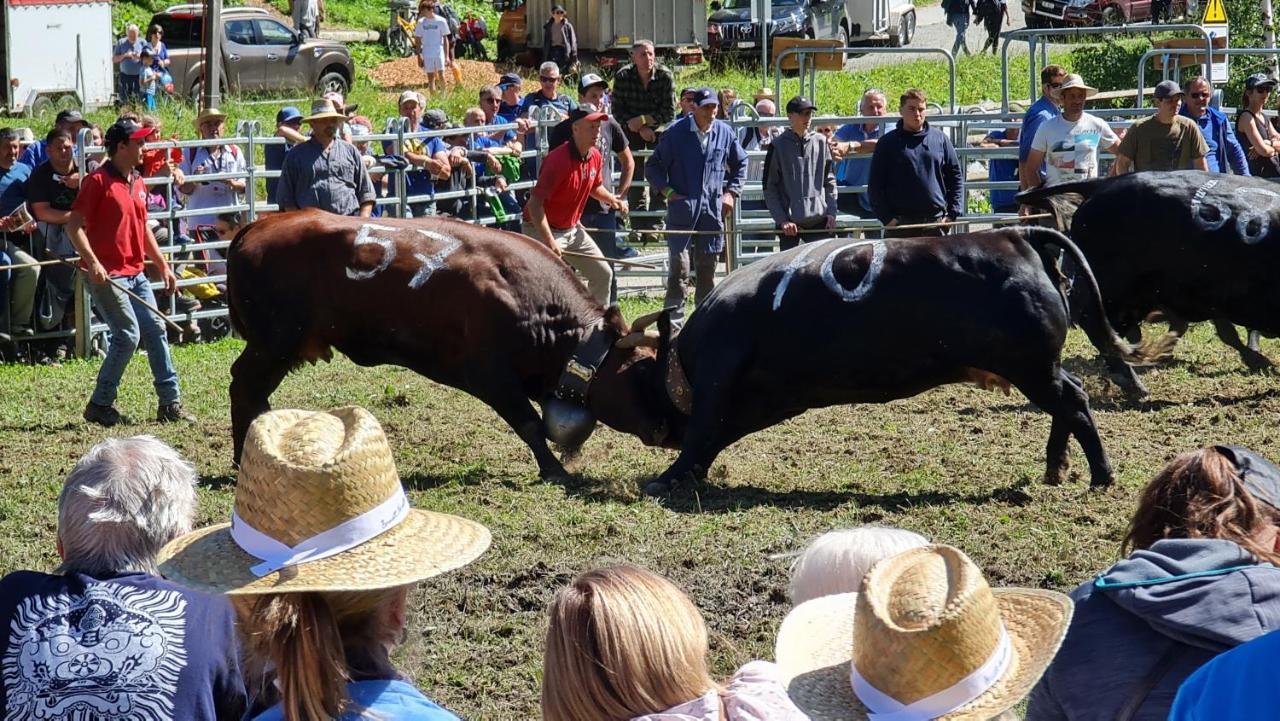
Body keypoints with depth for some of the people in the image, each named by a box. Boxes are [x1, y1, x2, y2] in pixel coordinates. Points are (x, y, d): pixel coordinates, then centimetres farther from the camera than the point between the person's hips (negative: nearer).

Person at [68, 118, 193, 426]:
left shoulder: (137, 183, 15)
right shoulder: (98, 181, -11)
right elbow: (74, 225, -15)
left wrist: (163, 265, 21)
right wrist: (92, 262, -25)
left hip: (135, 273, 9)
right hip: (107, 273, -9)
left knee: (155, 331, 6)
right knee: (128, 334, -12)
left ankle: (170, 403, 12)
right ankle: (100, 406, -2)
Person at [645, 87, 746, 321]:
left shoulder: (724, 133, 6)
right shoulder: (676, 132, -5)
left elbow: (740, 163, 23)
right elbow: (653, 166, 3)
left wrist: (731, 192, 12)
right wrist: (667, 191, -8)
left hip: (712, 211, 4)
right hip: (682, 208, -4)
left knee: (708, 265, 10)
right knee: (679, 264, -9)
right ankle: (675, 317, -6)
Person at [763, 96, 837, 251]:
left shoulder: (821, 142, 8)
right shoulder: (778, 146, 0)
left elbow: (830, 181, 12)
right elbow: (769, 188, 0)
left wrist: (831, 213, 1)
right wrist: (782, 220, -8)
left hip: (819, 221, 2)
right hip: (789, 222, -2)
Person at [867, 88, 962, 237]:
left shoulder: (940, 139, 9)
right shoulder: (888, 143, 3)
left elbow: (956, 174, 12)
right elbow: (875, 184, 1)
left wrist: (953, 213, 3)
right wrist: (886, 218, -8)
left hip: (936, 222, 2)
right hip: (899, 223, -2)